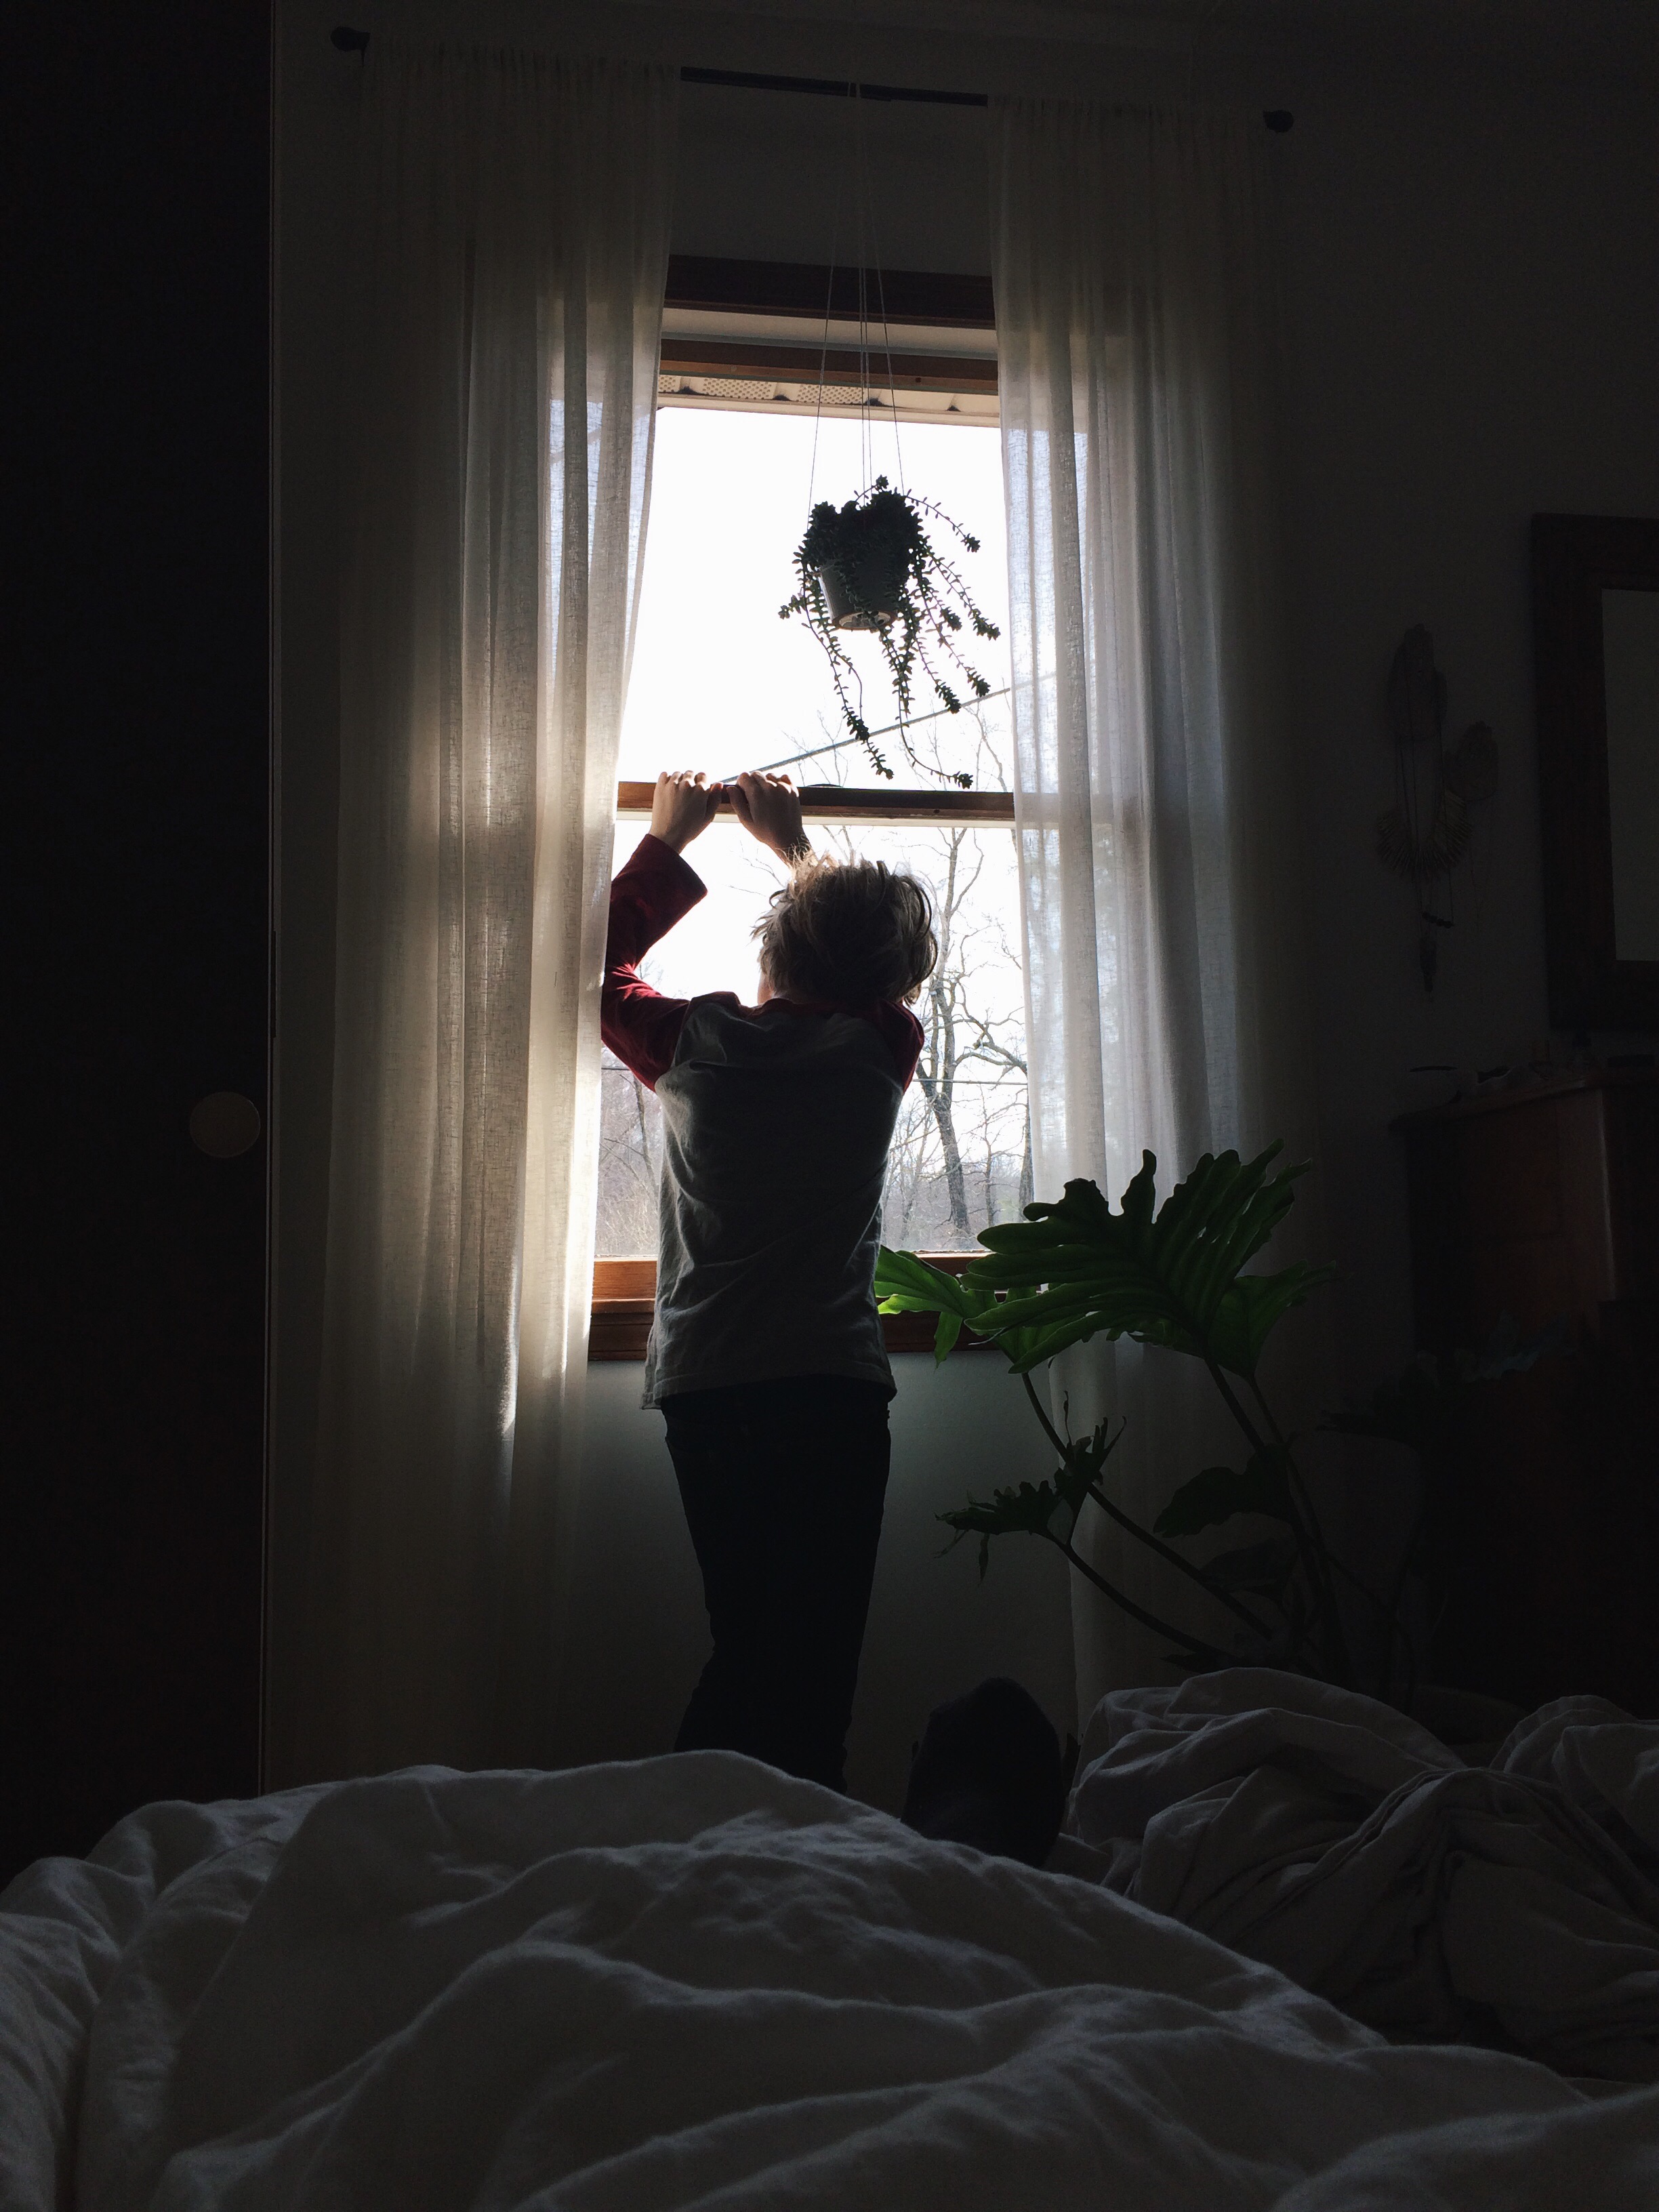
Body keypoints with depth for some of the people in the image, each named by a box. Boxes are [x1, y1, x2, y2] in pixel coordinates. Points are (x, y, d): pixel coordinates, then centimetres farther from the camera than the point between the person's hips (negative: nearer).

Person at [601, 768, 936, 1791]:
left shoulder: (694, 1043, -1)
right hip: (835, 1389, -2)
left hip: (706, 1394, 2)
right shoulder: (881, 1051, -1)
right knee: (816, 1667, 2)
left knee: (742, 1649, 11)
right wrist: (793, 842, 34)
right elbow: (877, 976, 24)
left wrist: (669, 841, 30)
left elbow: (603, 965, 20)